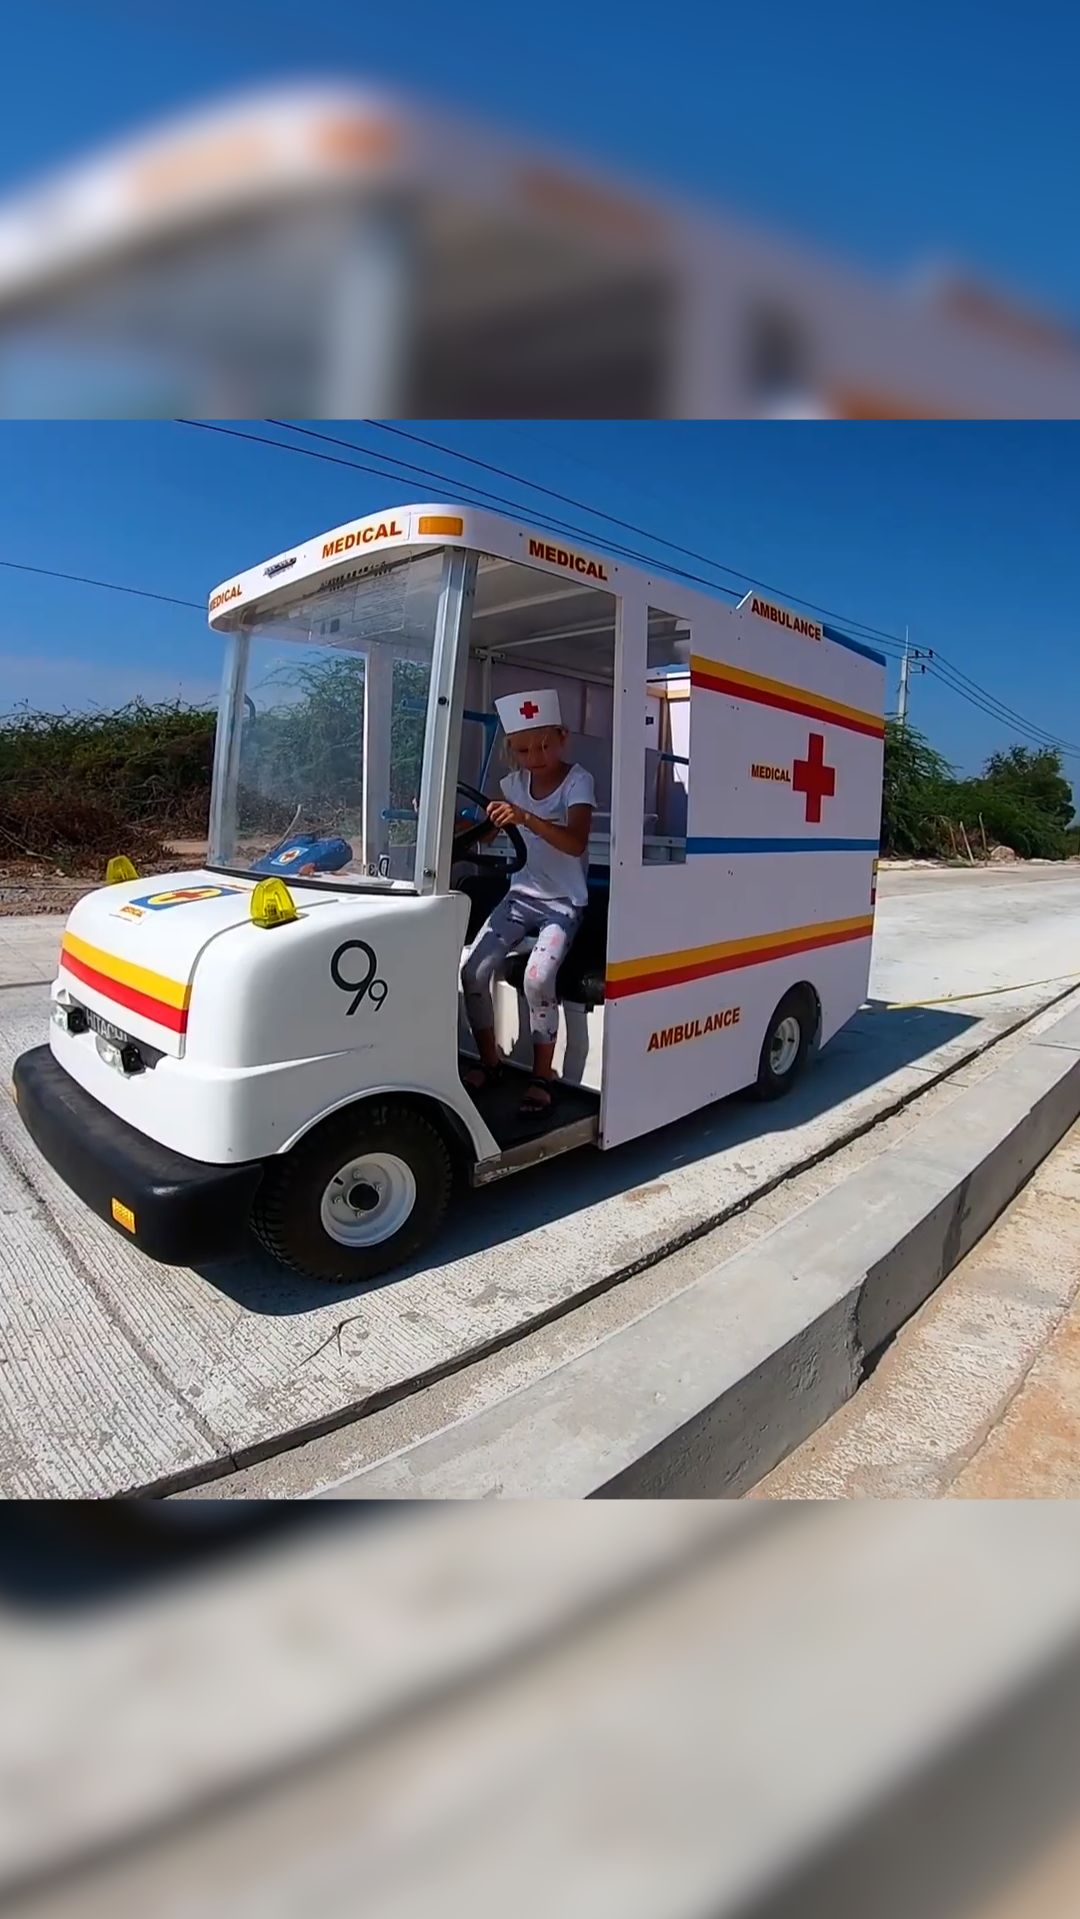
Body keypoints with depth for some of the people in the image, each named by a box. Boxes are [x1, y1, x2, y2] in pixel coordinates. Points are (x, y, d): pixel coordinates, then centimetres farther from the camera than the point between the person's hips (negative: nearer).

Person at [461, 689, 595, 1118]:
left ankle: (543, 1077, -7)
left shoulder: (577, 781, -11)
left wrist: (526, 818, -41)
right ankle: (489, 1061, 7)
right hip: (521, 894, 5)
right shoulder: (514, 782, 6)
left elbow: (576, 843, -27)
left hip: (562, 902, -5)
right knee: (473, 968, -13)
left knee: (537, 979, -27)